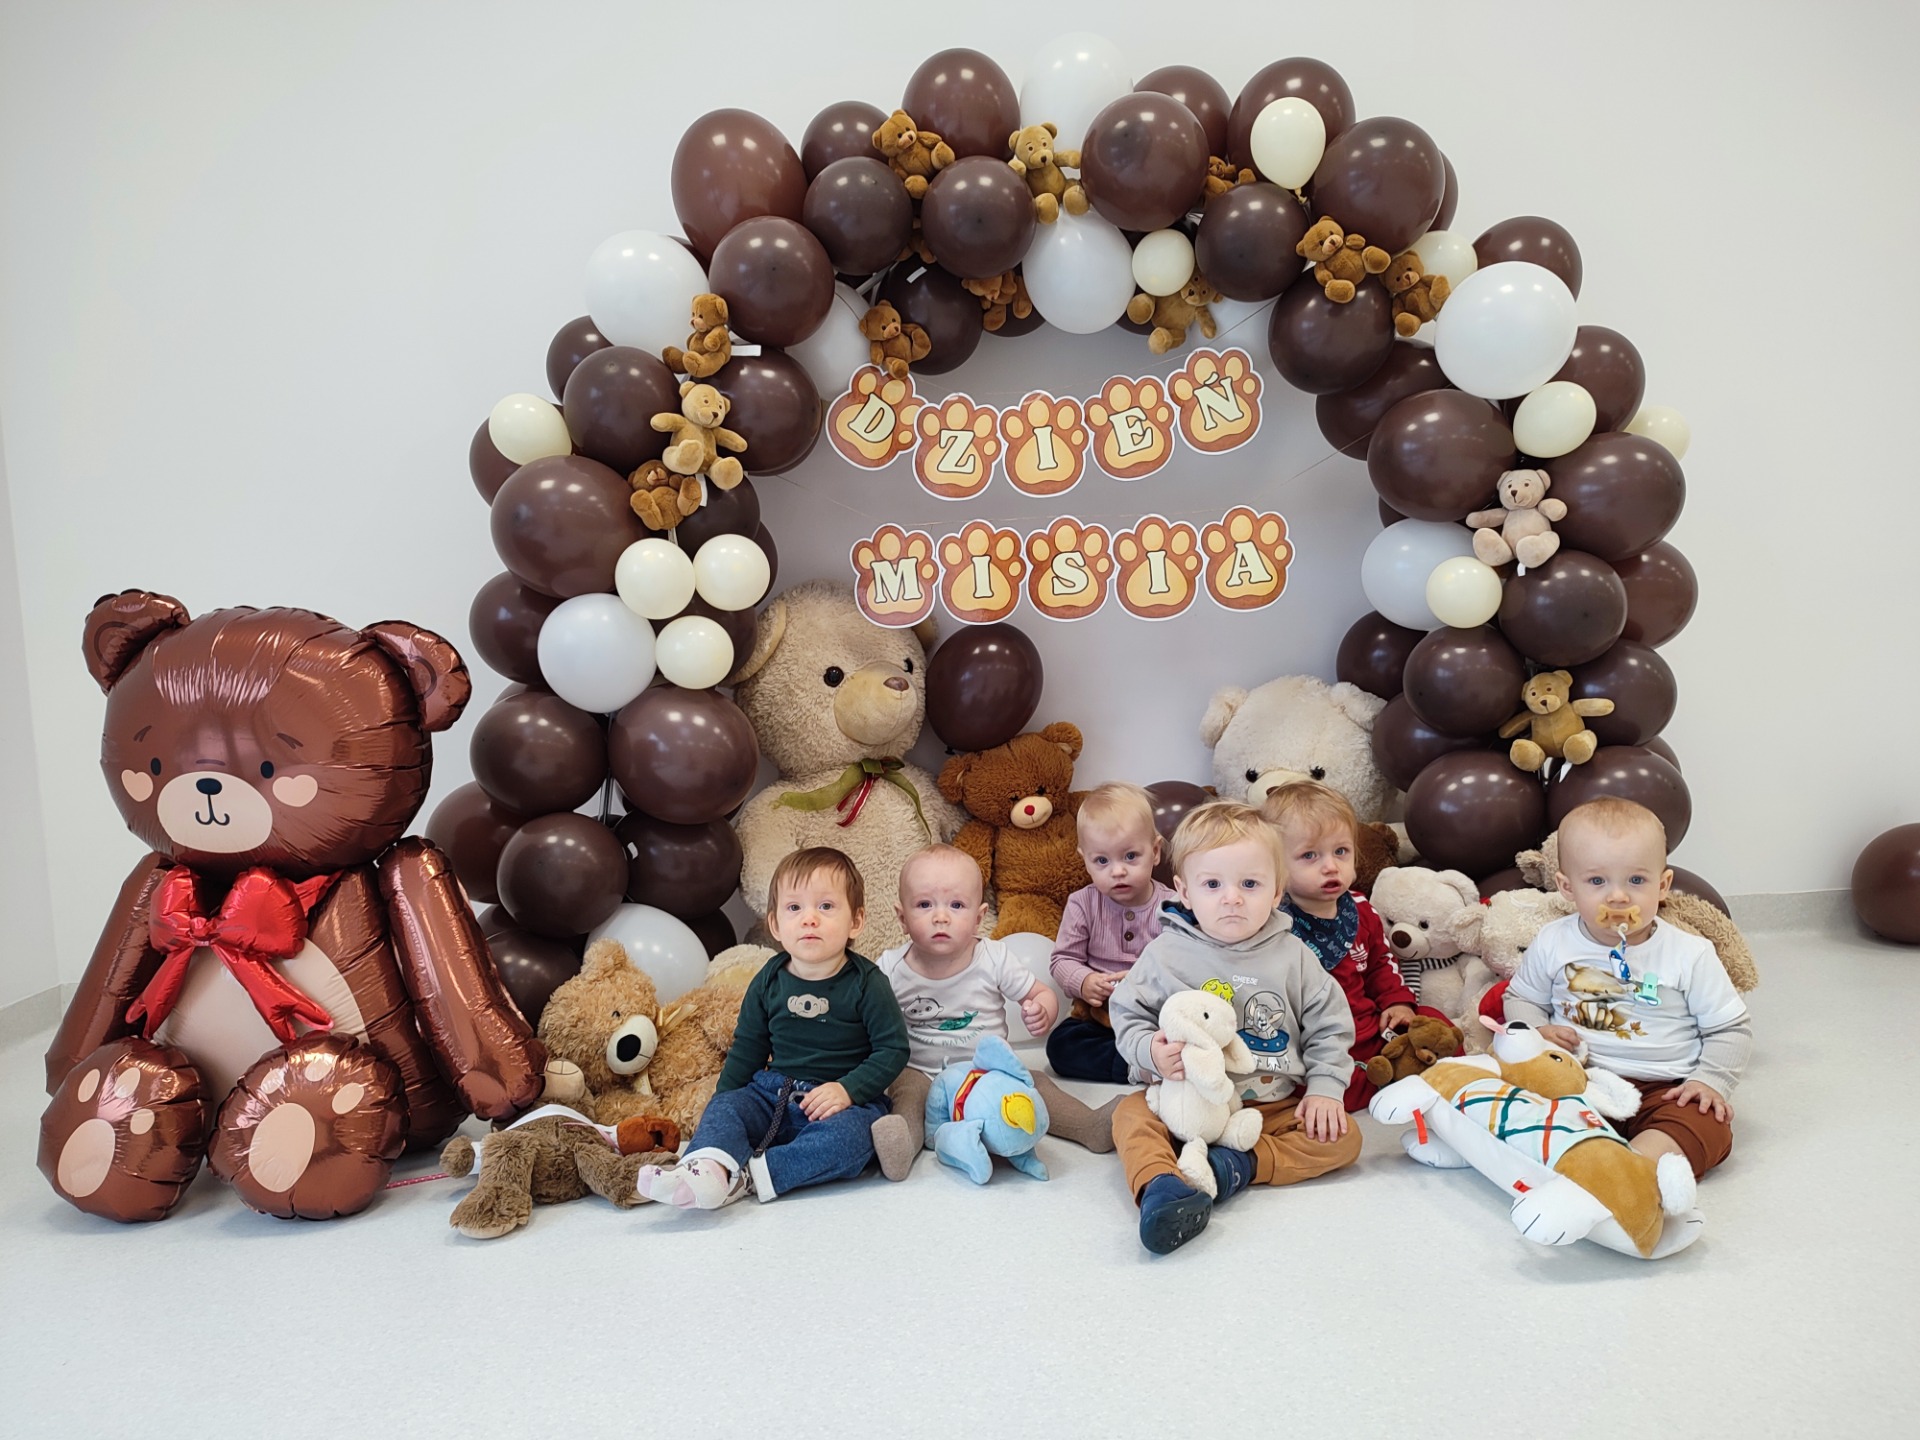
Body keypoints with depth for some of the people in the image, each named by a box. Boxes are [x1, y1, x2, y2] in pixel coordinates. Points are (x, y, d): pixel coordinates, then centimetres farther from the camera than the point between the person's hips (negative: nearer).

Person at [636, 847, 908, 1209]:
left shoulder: (866, 982, -7)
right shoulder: (769, 981, 5)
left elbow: (893, 1049, -8)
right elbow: (747, 1048, 17)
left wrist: (848, 1089, -20)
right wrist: (721, 1097, 10)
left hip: (843, 1099, -4)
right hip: (774, 1093, 4)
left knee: (850, 1134, -34)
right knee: (725, 1107, -19)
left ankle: (747, 1175, -39)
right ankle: (711, 1167, -48)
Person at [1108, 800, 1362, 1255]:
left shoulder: (1292, 956, 0)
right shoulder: (1165, 953, -4)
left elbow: (1330, 1024, 8)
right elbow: (1129, 1016, 0)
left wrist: (1325, 1088, -3)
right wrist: (1151, 1052, -20)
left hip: (1277, 1107, 2)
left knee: (1343, 1139, -17)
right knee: (1131, 1113, -26)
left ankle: (1240, 1166, -27)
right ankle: (1160, 1187, -52)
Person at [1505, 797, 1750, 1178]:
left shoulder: (1690, 955, -1)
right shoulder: (1553, 943, 3)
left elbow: (1731, 1028, 8)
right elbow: (1521, 998, 17)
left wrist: (1710, 1080, -7)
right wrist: (1535, 1031, -4)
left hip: (1662, 1089, -1)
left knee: (1709, 1126, -29)